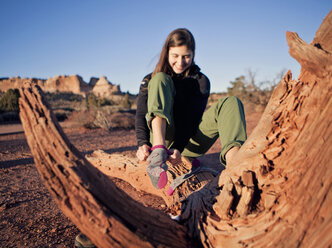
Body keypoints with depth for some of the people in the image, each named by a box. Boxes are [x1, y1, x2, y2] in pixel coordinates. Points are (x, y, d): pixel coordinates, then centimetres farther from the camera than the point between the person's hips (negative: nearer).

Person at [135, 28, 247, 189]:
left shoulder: (201, 81, 7)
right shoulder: (150, 81, 10)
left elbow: (192, 117, -9)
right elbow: (141, 115, -5)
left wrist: (178, 148, -26)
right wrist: (142, 144, -25)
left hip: (189, 143, 1)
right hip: (161, 139, 0)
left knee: (230, 103, -19)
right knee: (160, 79, -16)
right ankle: (158, 152, -41)